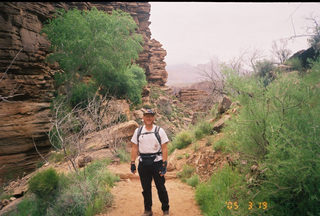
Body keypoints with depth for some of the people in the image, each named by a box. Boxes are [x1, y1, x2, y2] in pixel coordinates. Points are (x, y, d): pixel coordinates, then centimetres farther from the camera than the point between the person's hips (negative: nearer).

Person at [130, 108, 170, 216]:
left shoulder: (160, 131, -2)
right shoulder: (138, 131, 6)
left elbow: (164, 148, -6)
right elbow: (134, 148, 6)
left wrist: (164, 165, -12)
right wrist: (132, 163, 0)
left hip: (157, 162, -2)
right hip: (143, 163, 3)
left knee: (161, 187, 4)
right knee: (146, 188, 12)